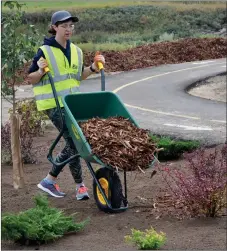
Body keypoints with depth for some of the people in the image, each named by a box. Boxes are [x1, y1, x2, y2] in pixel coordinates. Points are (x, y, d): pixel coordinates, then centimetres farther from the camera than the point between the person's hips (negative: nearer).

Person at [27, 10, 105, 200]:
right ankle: (80, 186, -1)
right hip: (53, 104, -7)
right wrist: (41, 71, -23)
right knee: (73, 141, -11)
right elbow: (31, 79, -3)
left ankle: (50, 180, 22)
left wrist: (93, 68, 5)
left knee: (72, 143, 8)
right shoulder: (45, 51, -8)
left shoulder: (76, 51, 10)